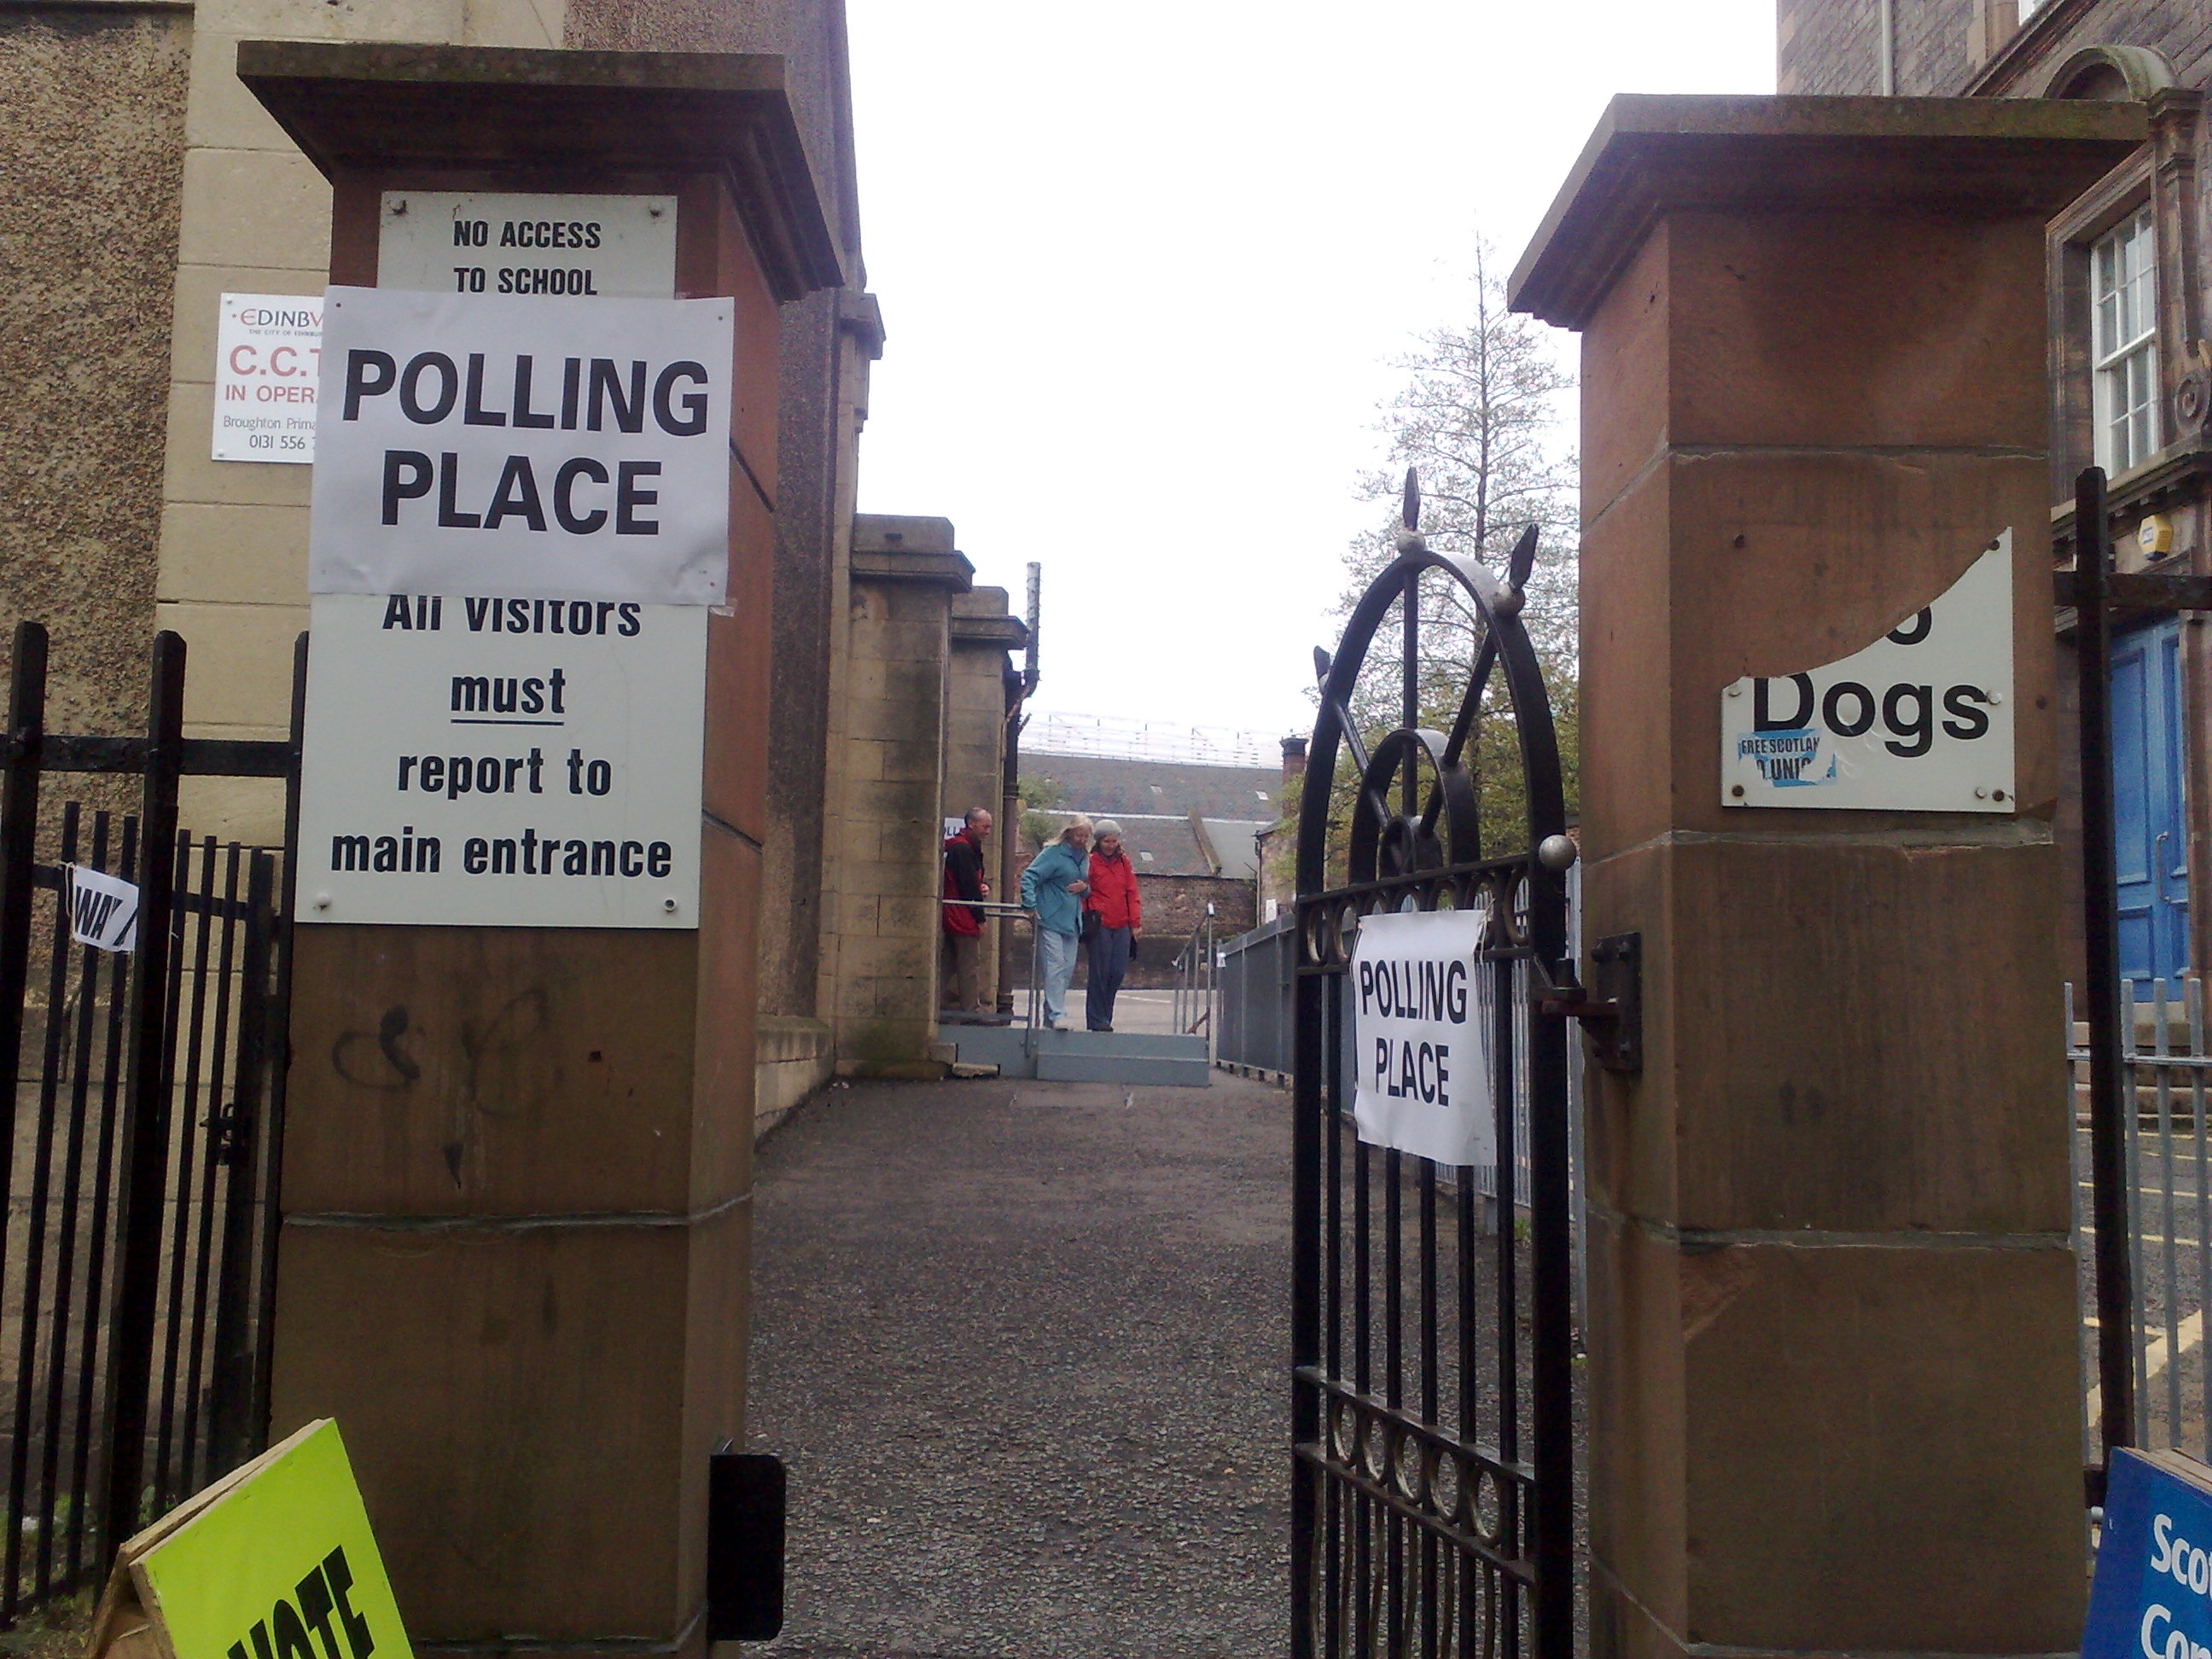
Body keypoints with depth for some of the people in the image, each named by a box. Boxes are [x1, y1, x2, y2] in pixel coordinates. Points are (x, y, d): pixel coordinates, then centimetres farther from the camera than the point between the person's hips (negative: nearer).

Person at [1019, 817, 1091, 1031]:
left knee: (1068, 969, 7)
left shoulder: (1084, 858, 15)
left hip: (1072, 922, 8)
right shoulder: (1054, 854, -8)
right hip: (1050, 920, -7)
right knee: (1054, 966, -13)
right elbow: (1029, 877, -13)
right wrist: (1031, 906, -23)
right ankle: (1057, 1015, -15)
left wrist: (1085, 888, 1)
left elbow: (1087, 888, 26)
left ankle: (1050, 1015, 16)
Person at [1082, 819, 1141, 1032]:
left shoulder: (1124, 861, 13)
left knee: (1118, 971, 2)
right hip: (1099, 926, -5)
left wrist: (1135, 922, 11)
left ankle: (1104, 1014, 17)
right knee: (1100, 972, -3)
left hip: (1121, 926, 5)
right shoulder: (1090, 861, -1)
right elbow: (1083, 892, -1)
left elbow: (1131, 893, 15)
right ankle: (1097, 1019, 6)